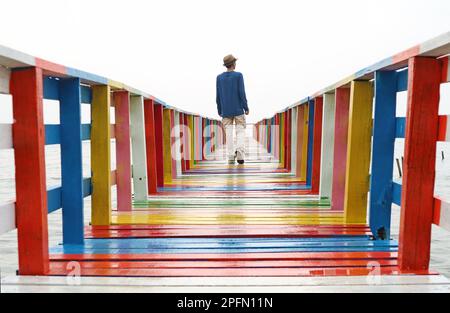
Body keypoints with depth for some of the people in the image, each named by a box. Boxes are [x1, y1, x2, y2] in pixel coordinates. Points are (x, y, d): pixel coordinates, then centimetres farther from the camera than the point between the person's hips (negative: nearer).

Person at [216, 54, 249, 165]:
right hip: (238, 110, -2)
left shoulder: (219, 77, 4)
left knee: (229, 134, 5)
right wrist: (246, 108, -4)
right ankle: (240, 153, -18)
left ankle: (231, 157, 0)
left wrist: (219, 111, 12)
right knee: (240, 132, 3)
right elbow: (241, 93, -10)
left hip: (226, 110, 3)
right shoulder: (238, 75, -5)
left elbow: (218, 96, 5)